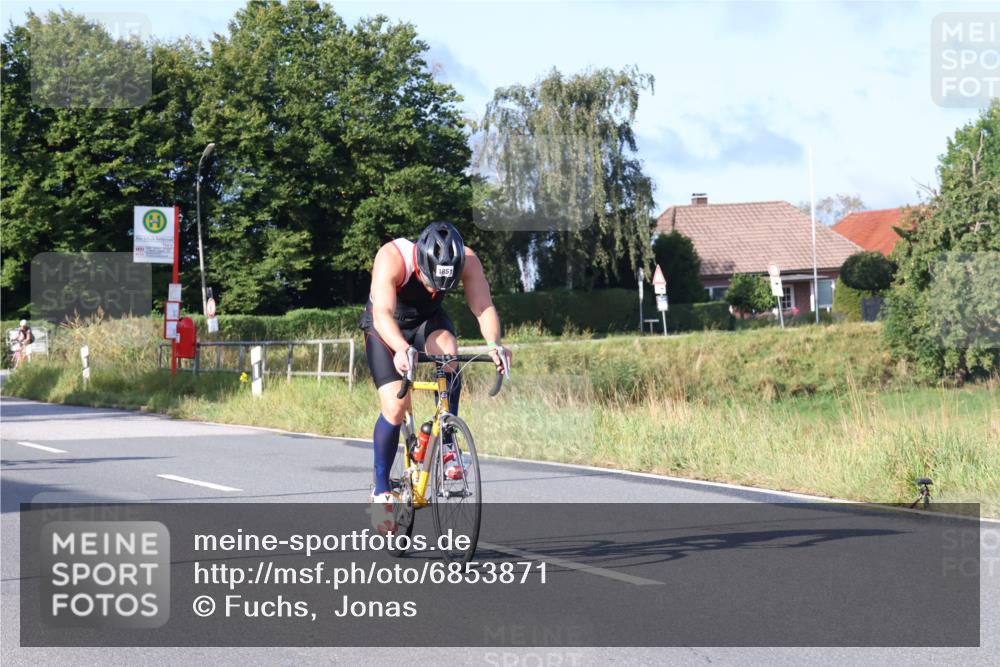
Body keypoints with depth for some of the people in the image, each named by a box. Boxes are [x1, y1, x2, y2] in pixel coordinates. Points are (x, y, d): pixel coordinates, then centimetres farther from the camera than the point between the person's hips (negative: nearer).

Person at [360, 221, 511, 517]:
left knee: (447, 352, -32)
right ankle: (381, 490, 2)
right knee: (394, 407, -15)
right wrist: (401, 349, -66)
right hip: (387, 329, -2)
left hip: (428, 321, 2)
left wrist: (494, 343, -56)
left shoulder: (467, 260, -29)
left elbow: (484, 307, -35)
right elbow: (383, 314, -48)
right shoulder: (392, 258, -38)